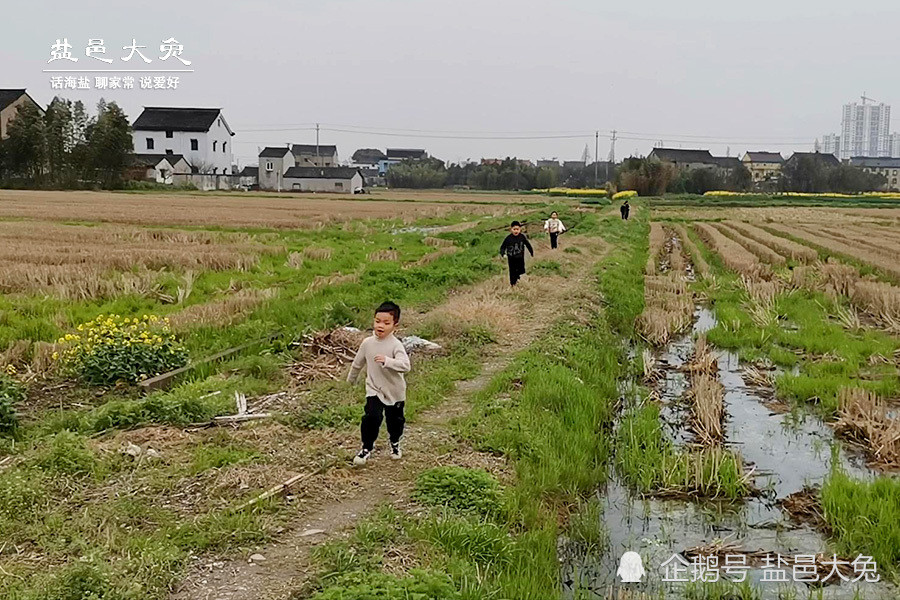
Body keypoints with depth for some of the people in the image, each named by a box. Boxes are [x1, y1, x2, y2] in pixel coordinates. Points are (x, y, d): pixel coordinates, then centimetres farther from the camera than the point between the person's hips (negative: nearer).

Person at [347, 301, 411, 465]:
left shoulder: (395, 345, -20)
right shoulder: (367, 343, -6)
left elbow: (405, 365, -35)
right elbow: (358, 363, 11)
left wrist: (387, 361, -48)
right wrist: (351, 379, 24)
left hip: (395, 391, -1)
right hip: (374, 390, 1)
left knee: (395, 420, 15)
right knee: (371, 417, -17)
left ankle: (395, 443, 44)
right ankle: (367, 447, 2)